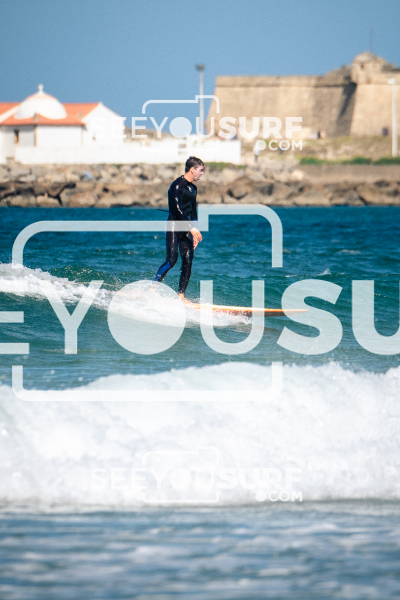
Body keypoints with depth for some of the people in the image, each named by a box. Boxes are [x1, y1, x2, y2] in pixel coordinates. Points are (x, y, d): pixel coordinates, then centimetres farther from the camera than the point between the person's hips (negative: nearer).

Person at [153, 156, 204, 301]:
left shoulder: (193, 188, 15)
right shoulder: (177, 185, -12)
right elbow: (177, 209, -20)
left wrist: (194, 234, 16)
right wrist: (191, 227, -25)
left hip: (186, 228, 8)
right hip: (174, 227, -8)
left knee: (188, 261, -3)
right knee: (171, 260, -16)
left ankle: (181, 295, 0)